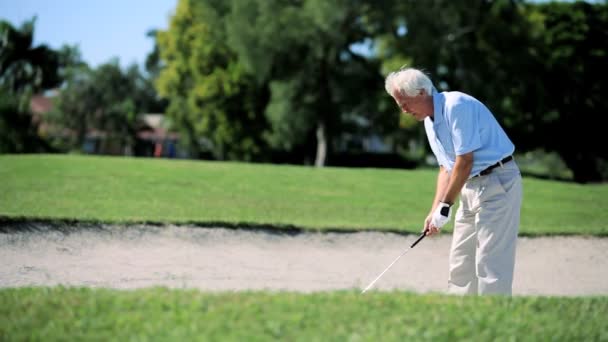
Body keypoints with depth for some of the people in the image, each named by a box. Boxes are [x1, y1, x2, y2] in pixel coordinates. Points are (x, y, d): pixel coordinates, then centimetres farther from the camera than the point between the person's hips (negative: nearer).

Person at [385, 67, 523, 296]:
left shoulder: (457, 106, -19)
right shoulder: (429, 121, 12)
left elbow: (465, 162, -20)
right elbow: (446, 168, 17)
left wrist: (445, 207, -14)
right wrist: (435, 210, 6)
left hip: (497, 183, -10)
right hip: (472, 187, 10)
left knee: (490, 262, -12)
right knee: (460, 263, 13)